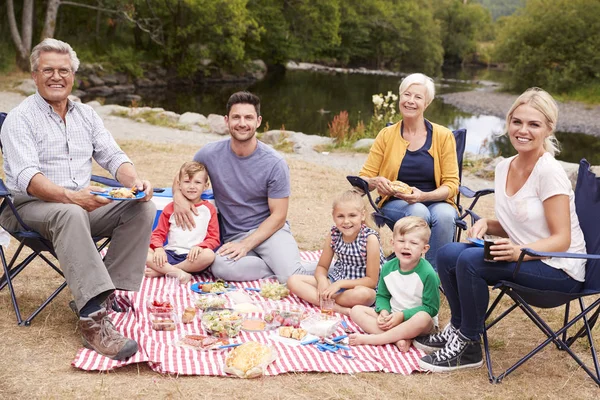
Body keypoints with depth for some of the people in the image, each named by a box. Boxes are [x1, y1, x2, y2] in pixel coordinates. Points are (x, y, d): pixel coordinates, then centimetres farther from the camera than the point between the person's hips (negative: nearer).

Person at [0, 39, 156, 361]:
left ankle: (106, 293, -18)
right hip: (30, 206, -6)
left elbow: (112, 156, 8)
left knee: (142, 209, -17)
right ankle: (92, 318, -48)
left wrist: (135, 181, -15)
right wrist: (70, 196, -36)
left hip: (84, 204, 6)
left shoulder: (86, 115, 14)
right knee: (71, 215, -40)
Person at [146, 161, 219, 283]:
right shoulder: (170, 208, 13)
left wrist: (199, 247, -16)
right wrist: (158, 248, -11)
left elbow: (214, 239, 5)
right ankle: (178, 273, -31)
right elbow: (158, 233, 12)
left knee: (209, 255, -36)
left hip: (193, 257, -1)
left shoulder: (209, 209, 10)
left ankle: (161, 271, -26)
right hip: (170, 254, 1)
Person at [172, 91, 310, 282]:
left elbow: (278, 216, -5)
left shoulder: (275, 163, -8)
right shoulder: (210, 154, -2)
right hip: (233, 236, 3)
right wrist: (178, 196, -7)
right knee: (219, 267, -33)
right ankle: (281, 268, -14)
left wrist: (246, 245, -17)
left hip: (269, 230, -3)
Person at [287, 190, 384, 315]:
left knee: (362, 294, -43)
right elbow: (322, 266, 6)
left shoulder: (370, 239, -18)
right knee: (293, 281, -11)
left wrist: (340, 284, -22)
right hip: (336, 281, 6)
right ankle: (339, 308, -26)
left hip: (362, 286, -6)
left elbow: (372, 281, -17)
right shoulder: (333, 235, -4)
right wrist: (322, 280, -18)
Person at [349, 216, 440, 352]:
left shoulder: (428, 273, -17)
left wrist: (402, 315, -21)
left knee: (422, 318, -40)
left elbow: (431, 308, -14)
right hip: (392, 316, 5)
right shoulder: (388, 267, -3)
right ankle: (398, 339, -28)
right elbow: (382, 296, 9)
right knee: (356, 311, -11)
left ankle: (371, 338, -31)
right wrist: (384, 312, -13)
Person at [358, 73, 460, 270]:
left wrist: (423, 196, -22)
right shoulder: (387, 135, 3)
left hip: (436, 202, 0)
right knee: (418, 211, -35)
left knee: (445, 215, -34)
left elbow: (451, 184, -2)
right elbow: (363, 179, 3)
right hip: (396, 204, 0)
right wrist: (375, 182, -23)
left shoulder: (443, 136, 0)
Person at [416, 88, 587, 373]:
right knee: (448, 254, -7)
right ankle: (458, 330, 11)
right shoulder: (504, 167, 4)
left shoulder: (549, 172, -18)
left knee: (470, 261, -25)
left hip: (559, 270, -7)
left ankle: (467, 345, -5)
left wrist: (520, 251, -34)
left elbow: (561, 240, -18)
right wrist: (487, 224, -5)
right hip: (523, 258, 8)